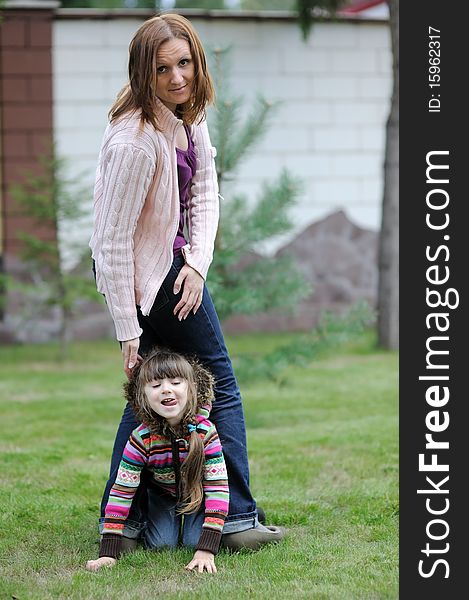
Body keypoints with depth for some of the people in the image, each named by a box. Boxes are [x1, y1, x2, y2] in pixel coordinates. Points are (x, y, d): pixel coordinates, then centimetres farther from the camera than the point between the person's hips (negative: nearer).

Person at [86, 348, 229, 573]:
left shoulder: (205, 432, -34)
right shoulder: (141, 439, -31)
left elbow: (217, 489, -34)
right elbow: (121, 493, -26)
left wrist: (206, 550, -43)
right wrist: (108, 552, -33)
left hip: (199, 493, -1)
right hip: (162, 494, 1)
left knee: (194, 540, -17)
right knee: (160, 543, -15)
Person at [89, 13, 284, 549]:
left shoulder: (188, 113, -2)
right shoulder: (135, 141, -29)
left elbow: (205, 191, 4)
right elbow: (113, 241, -26)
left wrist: (199, 261, -11)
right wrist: (127, 329, -24)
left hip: (172, 261, 9)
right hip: (144, 271, -9)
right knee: (220, 383, 1)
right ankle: (238, 519, 8)